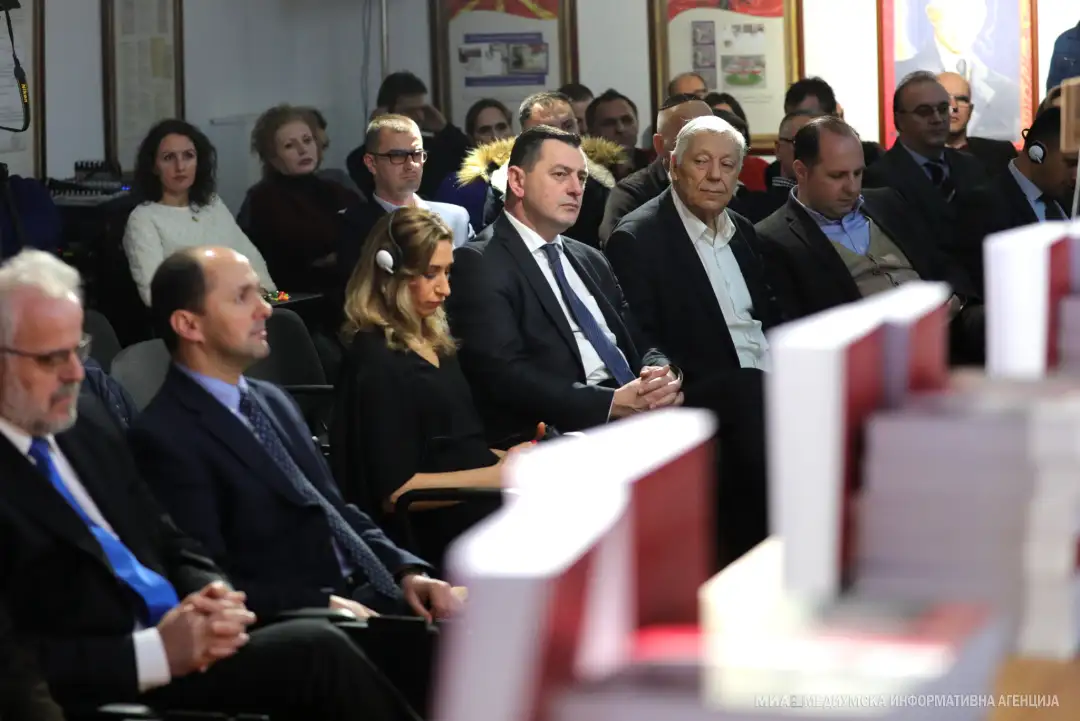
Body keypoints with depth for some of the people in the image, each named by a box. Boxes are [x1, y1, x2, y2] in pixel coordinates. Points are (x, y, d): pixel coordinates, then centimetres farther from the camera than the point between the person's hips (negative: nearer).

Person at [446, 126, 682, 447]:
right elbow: (505, 375, -13)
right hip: (557, 435, -7)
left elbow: (640, 344, 19)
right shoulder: (479, 264, -2)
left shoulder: (590, 260, 24)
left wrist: (661, 376, -6)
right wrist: (614, 402, -21)